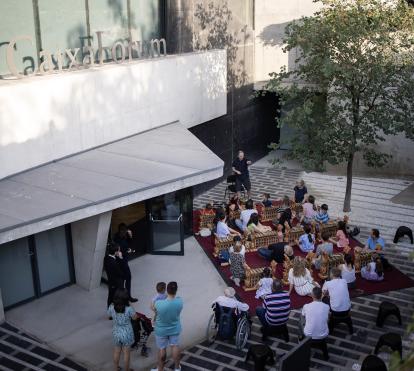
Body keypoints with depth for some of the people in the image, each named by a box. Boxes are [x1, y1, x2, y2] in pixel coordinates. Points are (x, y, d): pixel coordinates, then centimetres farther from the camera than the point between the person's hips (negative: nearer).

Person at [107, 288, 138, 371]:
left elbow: (109, 315, 4)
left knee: (117, 351, 22)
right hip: (127, 333, -3)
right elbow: (134, 317, -9)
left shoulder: (111, 307, -17)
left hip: (116, 333, 3)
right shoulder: (129, 309, -26)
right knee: (126, 352, 16)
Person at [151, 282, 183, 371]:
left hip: (161, 330, -2)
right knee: (175, 346, 23)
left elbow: (153, 309, -9)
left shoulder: (158, 303, -33)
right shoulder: (179, 301, -26)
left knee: (162, 349, 17)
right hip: (175, 329, 2)